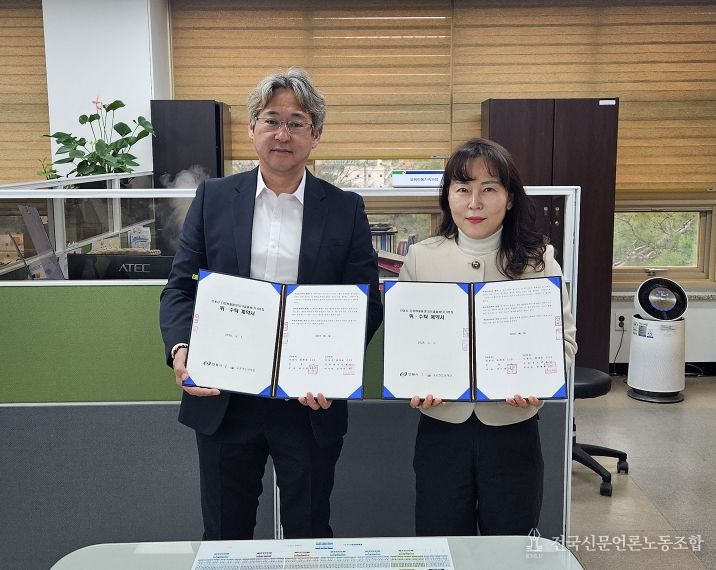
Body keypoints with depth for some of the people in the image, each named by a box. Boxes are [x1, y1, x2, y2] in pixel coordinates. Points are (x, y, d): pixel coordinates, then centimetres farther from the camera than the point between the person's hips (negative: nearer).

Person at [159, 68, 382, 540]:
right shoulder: (214, 198, 2)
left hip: (310, 402, -1)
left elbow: (367, 303, -1)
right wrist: (180, 350, -17)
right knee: (224, 536, 17)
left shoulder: (345, 209, -1)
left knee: (309, 536, 17)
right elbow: (180, 286, 2)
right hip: (223, 400, 1)